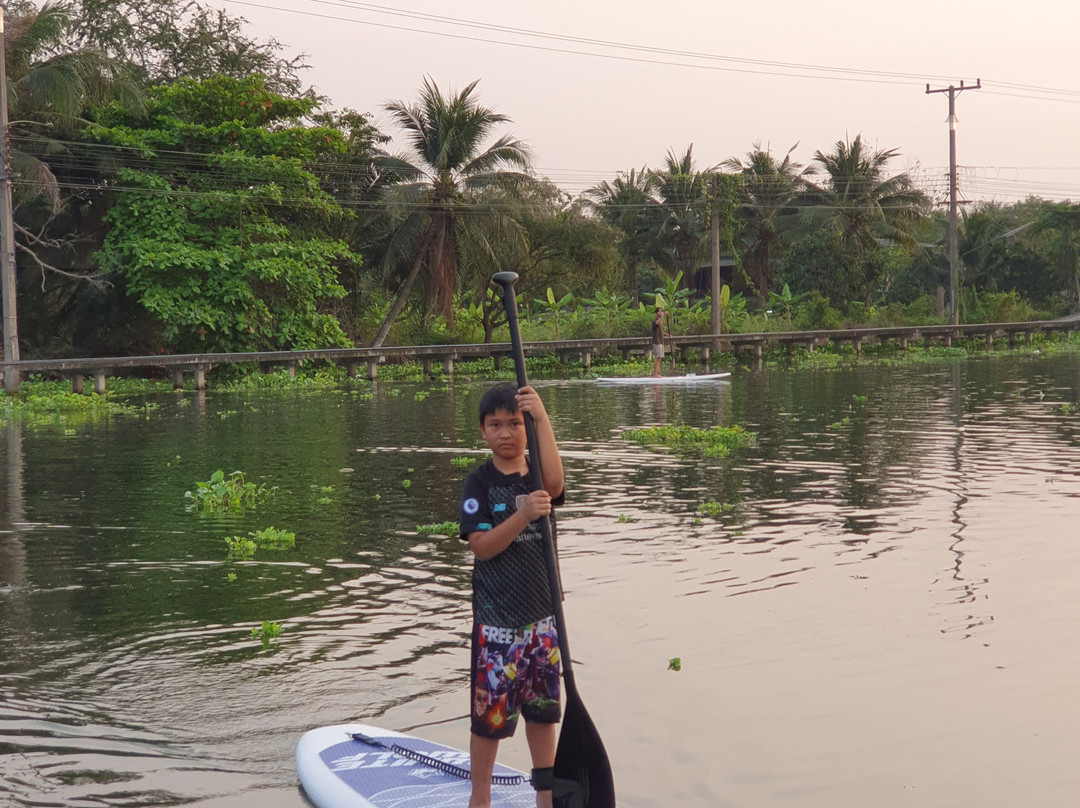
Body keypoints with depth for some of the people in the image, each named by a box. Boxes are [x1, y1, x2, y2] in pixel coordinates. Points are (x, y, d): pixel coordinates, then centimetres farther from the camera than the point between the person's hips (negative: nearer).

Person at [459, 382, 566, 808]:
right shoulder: (479, 482, -6)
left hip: (541, 612, 3)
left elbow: (554, 482, -24)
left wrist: (543, 418, -31)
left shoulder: (537, 475, 2)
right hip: (496, 616, -3)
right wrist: (523, 515, -29)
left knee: (542, 708, 15)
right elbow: (480, 546, -16)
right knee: (490, 710, 1)